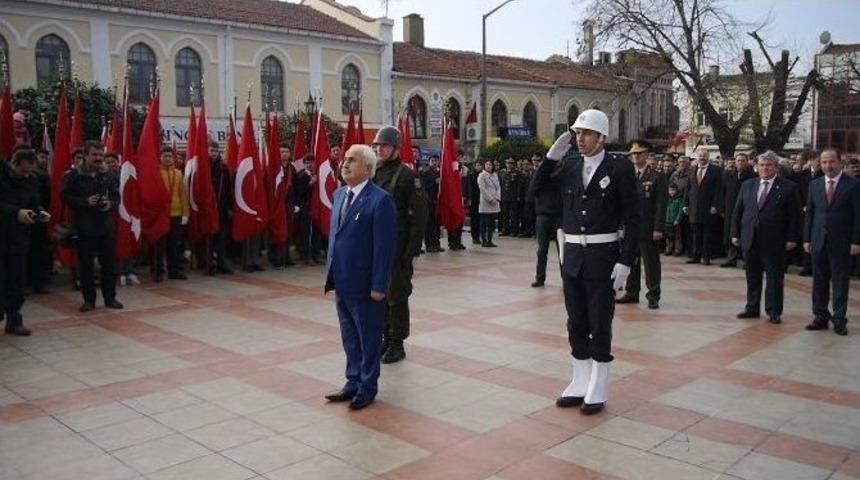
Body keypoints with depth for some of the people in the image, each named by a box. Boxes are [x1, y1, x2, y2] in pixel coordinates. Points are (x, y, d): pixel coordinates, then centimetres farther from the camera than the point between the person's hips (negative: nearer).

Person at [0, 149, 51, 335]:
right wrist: (16, 212, -26)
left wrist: (40, 212, -10)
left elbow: (34, 203, 11)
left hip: (19, 238, 4)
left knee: (17, 282, 7)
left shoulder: (31, 180, 4)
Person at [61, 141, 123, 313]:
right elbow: (66, 196, -6)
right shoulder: (74, 175, -3)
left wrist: (111, 203, -9)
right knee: (86, 264, 2)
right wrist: (85, 202, -18)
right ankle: (89, 300, 13)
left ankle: (110, 297, 18)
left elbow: (116, 195, 12)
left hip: (106, 225, 3)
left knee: (109, 263, 7)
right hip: (85, 227, -3)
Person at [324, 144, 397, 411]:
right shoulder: (339, 194, 9)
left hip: (364, 284, -7)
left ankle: (367, 387, 22)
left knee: (369, 339, 8)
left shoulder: (380, 200, -15)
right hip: (342, 282, 7)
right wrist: (331, 274, 12)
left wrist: (379, 285, -18)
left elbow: (384, 246, -17)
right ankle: (353, 382, 31)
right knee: (349, 338, 18)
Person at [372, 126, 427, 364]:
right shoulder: (373, 173, 10)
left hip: (397, 247, -6)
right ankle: (385, 337, 26)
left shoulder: (406, 174, -9)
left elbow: (418, 214, -12)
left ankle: (397, 343, 13)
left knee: (397, 296, 1)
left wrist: (412, 248, -16)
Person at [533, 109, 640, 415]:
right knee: (577, 324, 13)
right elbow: (538, 189, 10)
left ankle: (597, 392, 16)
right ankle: (580, 384, 27)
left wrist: (625, 262, -14)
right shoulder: (569, 166, 5)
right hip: (572, 255, 5)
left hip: (602, 256, -5)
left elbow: (632, 218, -9)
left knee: (600, 326, 5)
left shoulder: (619, 168, -8)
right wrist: (551, 157, -2)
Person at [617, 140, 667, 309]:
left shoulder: (657, 177, -3)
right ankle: (632, 292, 22)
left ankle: (653, 296, 11)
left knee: (651, 263, 3)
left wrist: (658, 229, -13)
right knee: (631, 262, 11)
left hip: (648, 230, -4)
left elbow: (661, 205, -7)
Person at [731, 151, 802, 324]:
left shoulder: (788, 187, -2)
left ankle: (774, 311, 12)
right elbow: (737, 211, 11)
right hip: (749, 239, 4)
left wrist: (792, 238, -9)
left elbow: (795, 216, -4)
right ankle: (752, 308, 23)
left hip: (774, 241, -4)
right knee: (752, 276, 12)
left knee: (775, 277, 3)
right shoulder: (747, 185, 10)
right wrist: (735, 233, 7)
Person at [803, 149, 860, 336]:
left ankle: (839, 320, 11)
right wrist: (807, 239, 5)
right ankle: (821, 317, 18)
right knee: (819, 282, 9)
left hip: (841, 243, -4)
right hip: (818, 242, 4)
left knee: (840, 283, 2)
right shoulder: (814, 184, 8)